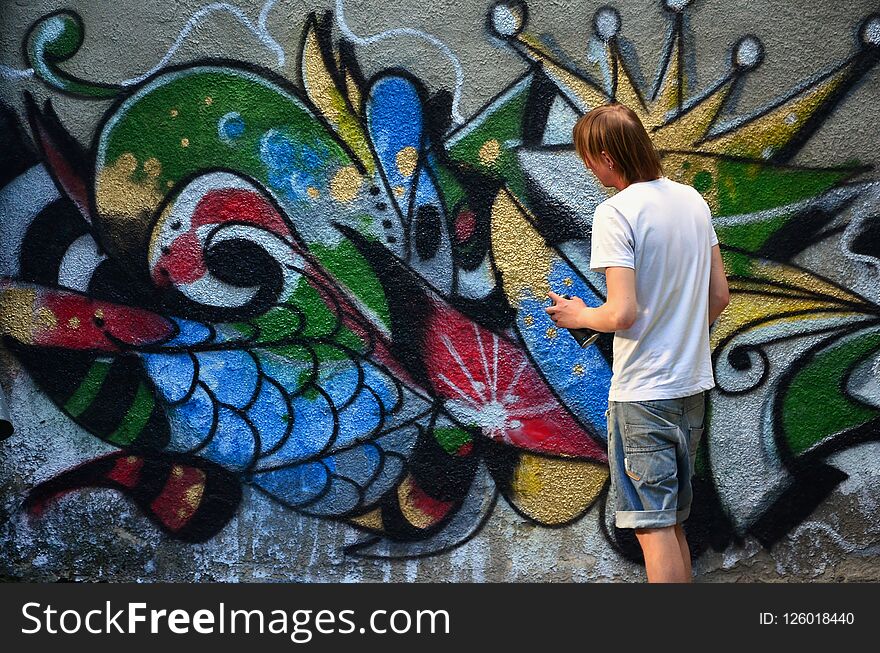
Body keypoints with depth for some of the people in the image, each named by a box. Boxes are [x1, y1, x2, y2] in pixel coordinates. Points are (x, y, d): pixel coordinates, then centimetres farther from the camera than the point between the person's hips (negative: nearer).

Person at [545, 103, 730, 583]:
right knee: (672, 522, 18)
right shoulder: (692, 199, 7)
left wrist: (580, 316, -1)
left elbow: (623, 313, -22)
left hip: (643, 392, -8)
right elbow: (719, 295, 12)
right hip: (693, 384, 8)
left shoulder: (615, 212, -16)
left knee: (653, 527, -1)